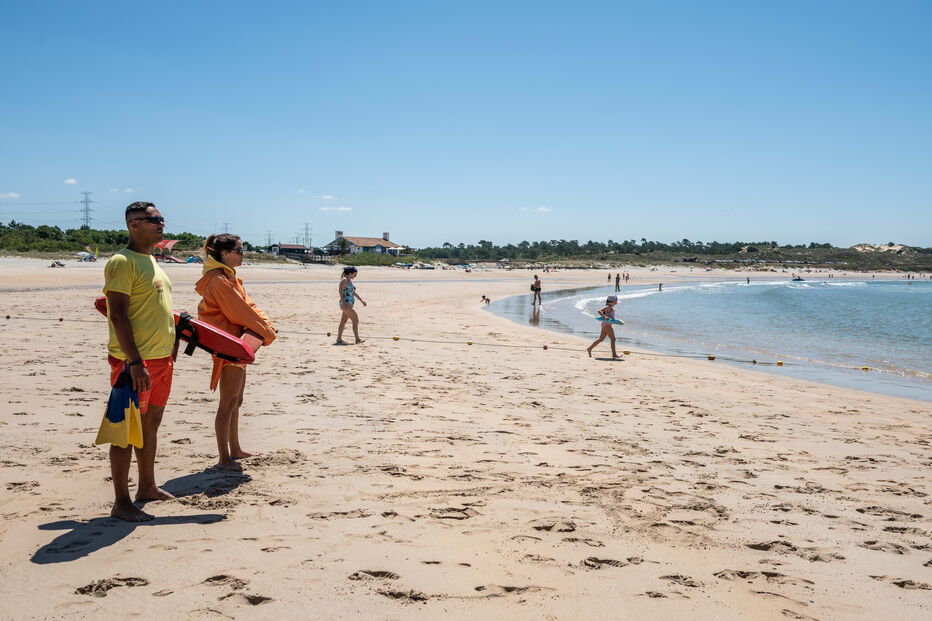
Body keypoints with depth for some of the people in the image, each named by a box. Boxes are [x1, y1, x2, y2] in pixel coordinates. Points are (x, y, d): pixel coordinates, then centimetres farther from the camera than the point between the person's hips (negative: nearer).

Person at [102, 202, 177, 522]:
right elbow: (118, 315, -20)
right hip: (135, 362, -9)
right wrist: (135, 361, -24)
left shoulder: (151, 261, 16)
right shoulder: (122, 262, -13)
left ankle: (147, 487, 31)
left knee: (151, 423, 18)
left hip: (161, 358, 9)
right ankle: (121, 502, 6)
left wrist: (172, 342, 19)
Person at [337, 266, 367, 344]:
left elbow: (354, 292, 26)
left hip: (350, 304, 10)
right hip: (346, 303, -10)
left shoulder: (350, 280, 18)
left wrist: (361, 300, 26)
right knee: (356, 320, -12)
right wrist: (343, 302, -32)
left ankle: (339, 339, 16)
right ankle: (357, 339, -14)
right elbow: (340, 291, -21)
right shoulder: (344, 280, -11)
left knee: (343, 321, 11)